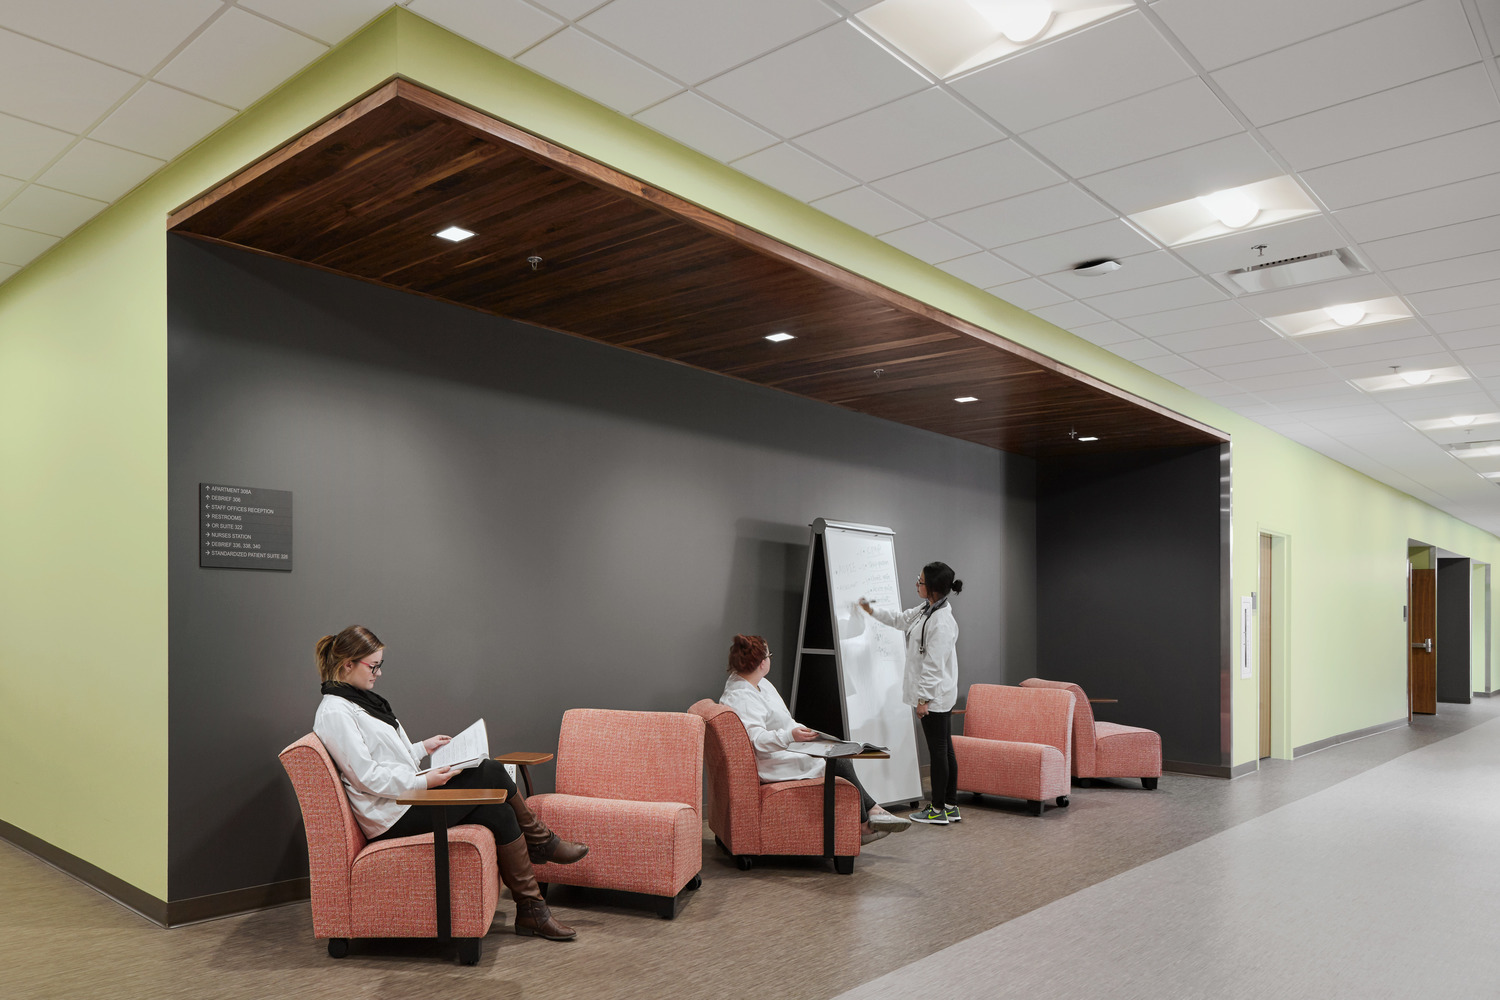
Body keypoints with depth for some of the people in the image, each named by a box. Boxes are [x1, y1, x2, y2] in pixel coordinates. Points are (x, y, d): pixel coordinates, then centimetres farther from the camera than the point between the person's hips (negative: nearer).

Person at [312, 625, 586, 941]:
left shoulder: (359, 700, 16)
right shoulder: (334, 713, -15)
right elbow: (367, 777, -20)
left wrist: (423, 747, 15)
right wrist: (424, 781, -23)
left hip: (407, 796, 10)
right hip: (393, 816, -9)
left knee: (500, 813, -8)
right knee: (491, 774, -16)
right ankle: (541, 841, 2)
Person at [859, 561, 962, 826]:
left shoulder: (942, 622, -22)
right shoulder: (925, 610, 8)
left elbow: (934, 665, -22)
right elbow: (900, 619, 28)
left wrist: (924, 698, -19)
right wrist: (872, 611, 27)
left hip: (935, 695, -10)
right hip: (937, 695, 10)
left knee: (938, 750, -1)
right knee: (945, 749, 14)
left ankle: (938, 810, 8)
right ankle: (951, 806, 22)